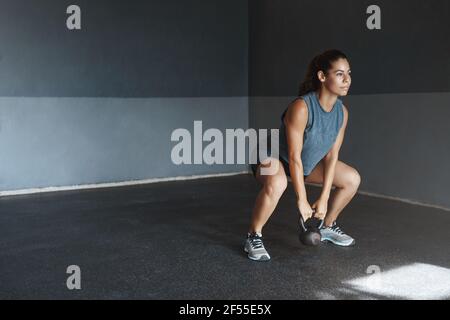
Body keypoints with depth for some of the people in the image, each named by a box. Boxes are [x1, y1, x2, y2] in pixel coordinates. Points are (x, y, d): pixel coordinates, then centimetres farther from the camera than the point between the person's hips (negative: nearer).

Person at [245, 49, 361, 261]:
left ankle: (327, 227, 23)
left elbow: (332, 155, -9)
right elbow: (294, 156, -31)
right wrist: (302, 201, -28)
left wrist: (324, 199, -11)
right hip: (272, 156, -7)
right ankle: (253, 237, -18)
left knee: (352, 179, 3)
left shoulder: (342, 112, -12)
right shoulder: (301, 107, -33)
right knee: (276, 183, -40)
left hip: (308, 161, 7)